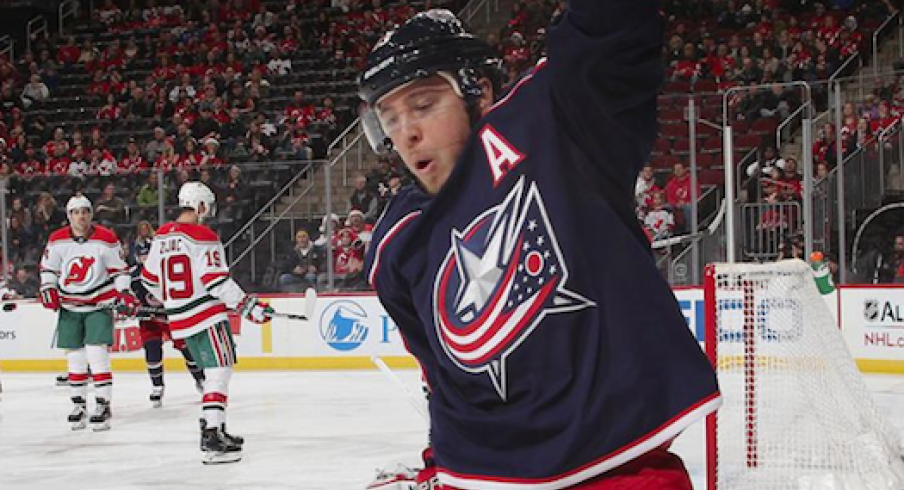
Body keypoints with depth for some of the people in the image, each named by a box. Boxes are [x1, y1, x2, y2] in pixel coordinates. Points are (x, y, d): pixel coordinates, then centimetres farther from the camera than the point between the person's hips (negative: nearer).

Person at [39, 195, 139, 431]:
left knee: (97, 353, -11)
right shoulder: (57, 240, -1)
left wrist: (124, 293, -11)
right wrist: (48, 289, -4)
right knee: (74, 355, 8)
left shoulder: (107, 239, -8)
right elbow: (48, 268, 10)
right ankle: (79, 404, 20)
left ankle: (103, 405, -4)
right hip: (69, 306, 3)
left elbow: (119, 268, -1)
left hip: (99, 305, -3)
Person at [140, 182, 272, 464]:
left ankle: (214, 429, 23)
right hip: (207, 316, -8)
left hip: (179, 318, 8)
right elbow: (218, 282, -19)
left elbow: (150, 279, 18)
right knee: (219, 372, -8)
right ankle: (212, 437, -16)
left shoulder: (161, 237, 11)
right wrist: (249, 306, -15)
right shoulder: (202, 237, -13)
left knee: (213, 373, 19)